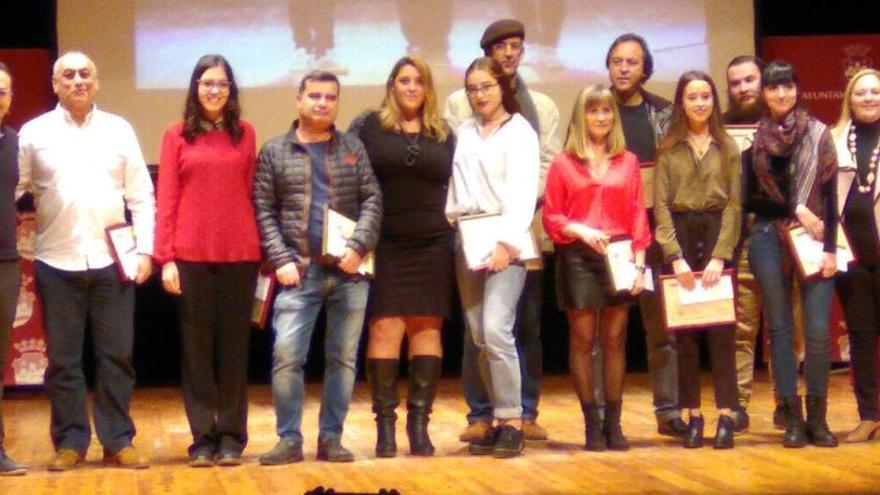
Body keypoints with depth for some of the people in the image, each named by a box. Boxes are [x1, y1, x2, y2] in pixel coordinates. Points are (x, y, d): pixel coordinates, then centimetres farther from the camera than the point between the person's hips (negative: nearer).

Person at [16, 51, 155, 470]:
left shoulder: (119, 130, 7)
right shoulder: (34, 133, 4)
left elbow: (141, 195, 7)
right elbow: (13, 192, 2)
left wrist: (144, 249, -1)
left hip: (112, 260, 1)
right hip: (57, 263, -1)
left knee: (116, 356, 4)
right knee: (63, 359, 5)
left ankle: (118, 442, 12)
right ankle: (69, 443, 14)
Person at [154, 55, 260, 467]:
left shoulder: (244, 134, 8)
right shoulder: (177, 136, 4)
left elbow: (251, 193, 8)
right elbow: (166, 200, 2)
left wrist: (261, 250, 1)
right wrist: (165, 258, -5)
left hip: (239, 254, 1)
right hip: (191, 256, -1)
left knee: (234, 345, 5)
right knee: (197, 347, 4)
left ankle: (231, 437, 12)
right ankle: (203, 438, 10)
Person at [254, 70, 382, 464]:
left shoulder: (352, 148, 11)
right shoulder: (274, 152, 7)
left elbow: (372, 200, 3)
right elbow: (263, 211, 2)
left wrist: (358, 246, -11)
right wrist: (281, 260, -8)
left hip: (349, 272, 2)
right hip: (299, 272, -2)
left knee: (343, 358, 6)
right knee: (286, 355, -8)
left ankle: (331, 437, 15)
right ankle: (289, 439, 3)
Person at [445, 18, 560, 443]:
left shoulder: (543, 106, 16)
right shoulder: (459, 103, 8)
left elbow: (550, 163, 7)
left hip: (527, 229, 2)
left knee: (527, 325, 3)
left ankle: (526, 412, 9)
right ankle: (480, 414, 3)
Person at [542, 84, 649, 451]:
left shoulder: (628, 162, 9)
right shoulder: (563, 163, 3)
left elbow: (638, 215, 7)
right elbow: (551, 217, 3)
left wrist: (639, 262, -1)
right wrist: (581, 231, -14)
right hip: (578, 258, -2)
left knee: (614, 340, 4)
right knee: (583, 340, -1)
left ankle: (613, 423, 9)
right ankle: (591, 424, 5)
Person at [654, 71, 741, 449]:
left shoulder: (728, 148, 6)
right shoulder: (668, 150, 6)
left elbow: (734, 204, 1)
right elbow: (660, 206, 0)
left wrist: (719, 257, -9)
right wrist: (676, 257, -10)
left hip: (717, 236, 0)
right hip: (678, 238, 1)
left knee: (720, 329, -3)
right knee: (684, 332, 2)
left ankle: (725, 415, -2)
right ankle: (692, 415, 6)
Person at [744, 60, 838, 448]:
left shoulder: (818, 134, 3)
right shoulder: (753, 138, 4)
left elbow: (830, 194, 1)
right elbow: (750, 199, 3)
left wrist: (830, 247, -5)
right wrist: (794, 209, -9)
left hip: (814, 241, -1)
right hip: (769, 241, 1)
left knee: (818, 330, -5)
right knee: (780, 328, 3)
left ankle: (817, 416, 6)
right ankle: (792, 416, 9)